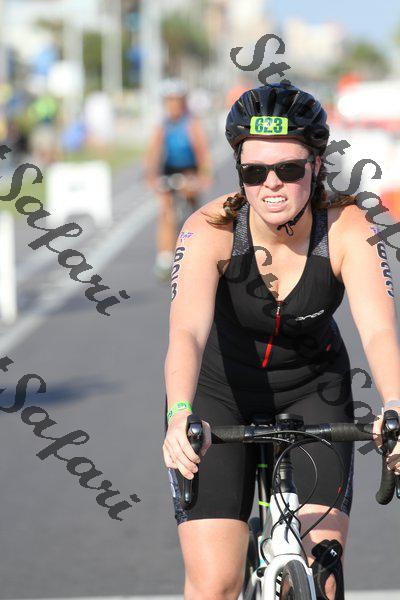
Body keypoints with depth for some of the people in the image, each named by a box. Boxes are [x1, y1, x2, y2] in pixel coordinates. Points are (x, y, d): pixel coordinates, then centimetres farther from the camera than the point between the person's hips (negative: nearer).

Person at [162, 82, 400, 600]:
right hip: (219, 391, -1)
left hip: (312, 391, 1)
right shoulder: (211, 230, -27)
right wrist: (180, 416, -60)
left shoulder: (347, 229, -23)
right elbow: (186, 332, -41)